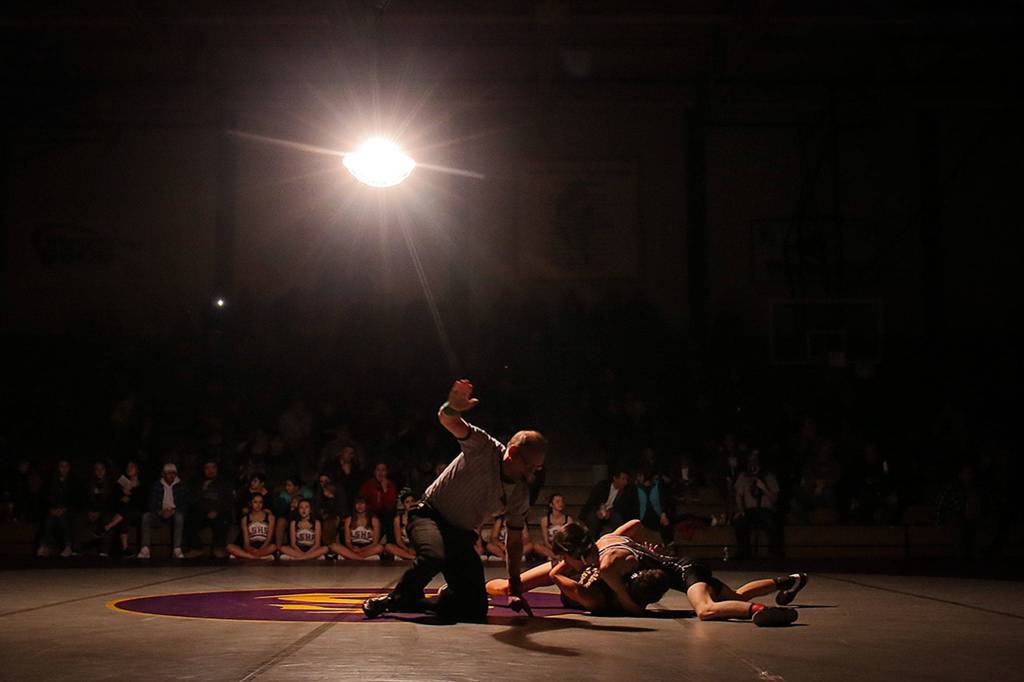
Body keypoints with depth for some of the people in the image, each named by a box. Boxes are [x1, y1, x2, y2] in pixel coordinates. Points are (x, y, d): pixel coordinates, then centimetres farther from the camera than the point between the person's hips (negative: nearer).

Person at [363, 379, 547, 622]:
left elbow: (515, 542, 5)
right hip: (430, 515, -6)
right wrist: (453, 408, -61)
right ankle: (397, 598, -10)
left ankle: (408, 604, 17)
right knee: (434, 557, -41)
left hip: (461, 535, 6)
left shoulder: (520, 496, -4)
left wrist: (514, 590, 0)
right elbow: (448, 421, -35)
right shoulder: (485, 448, -19)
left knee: (475, 609, -6)